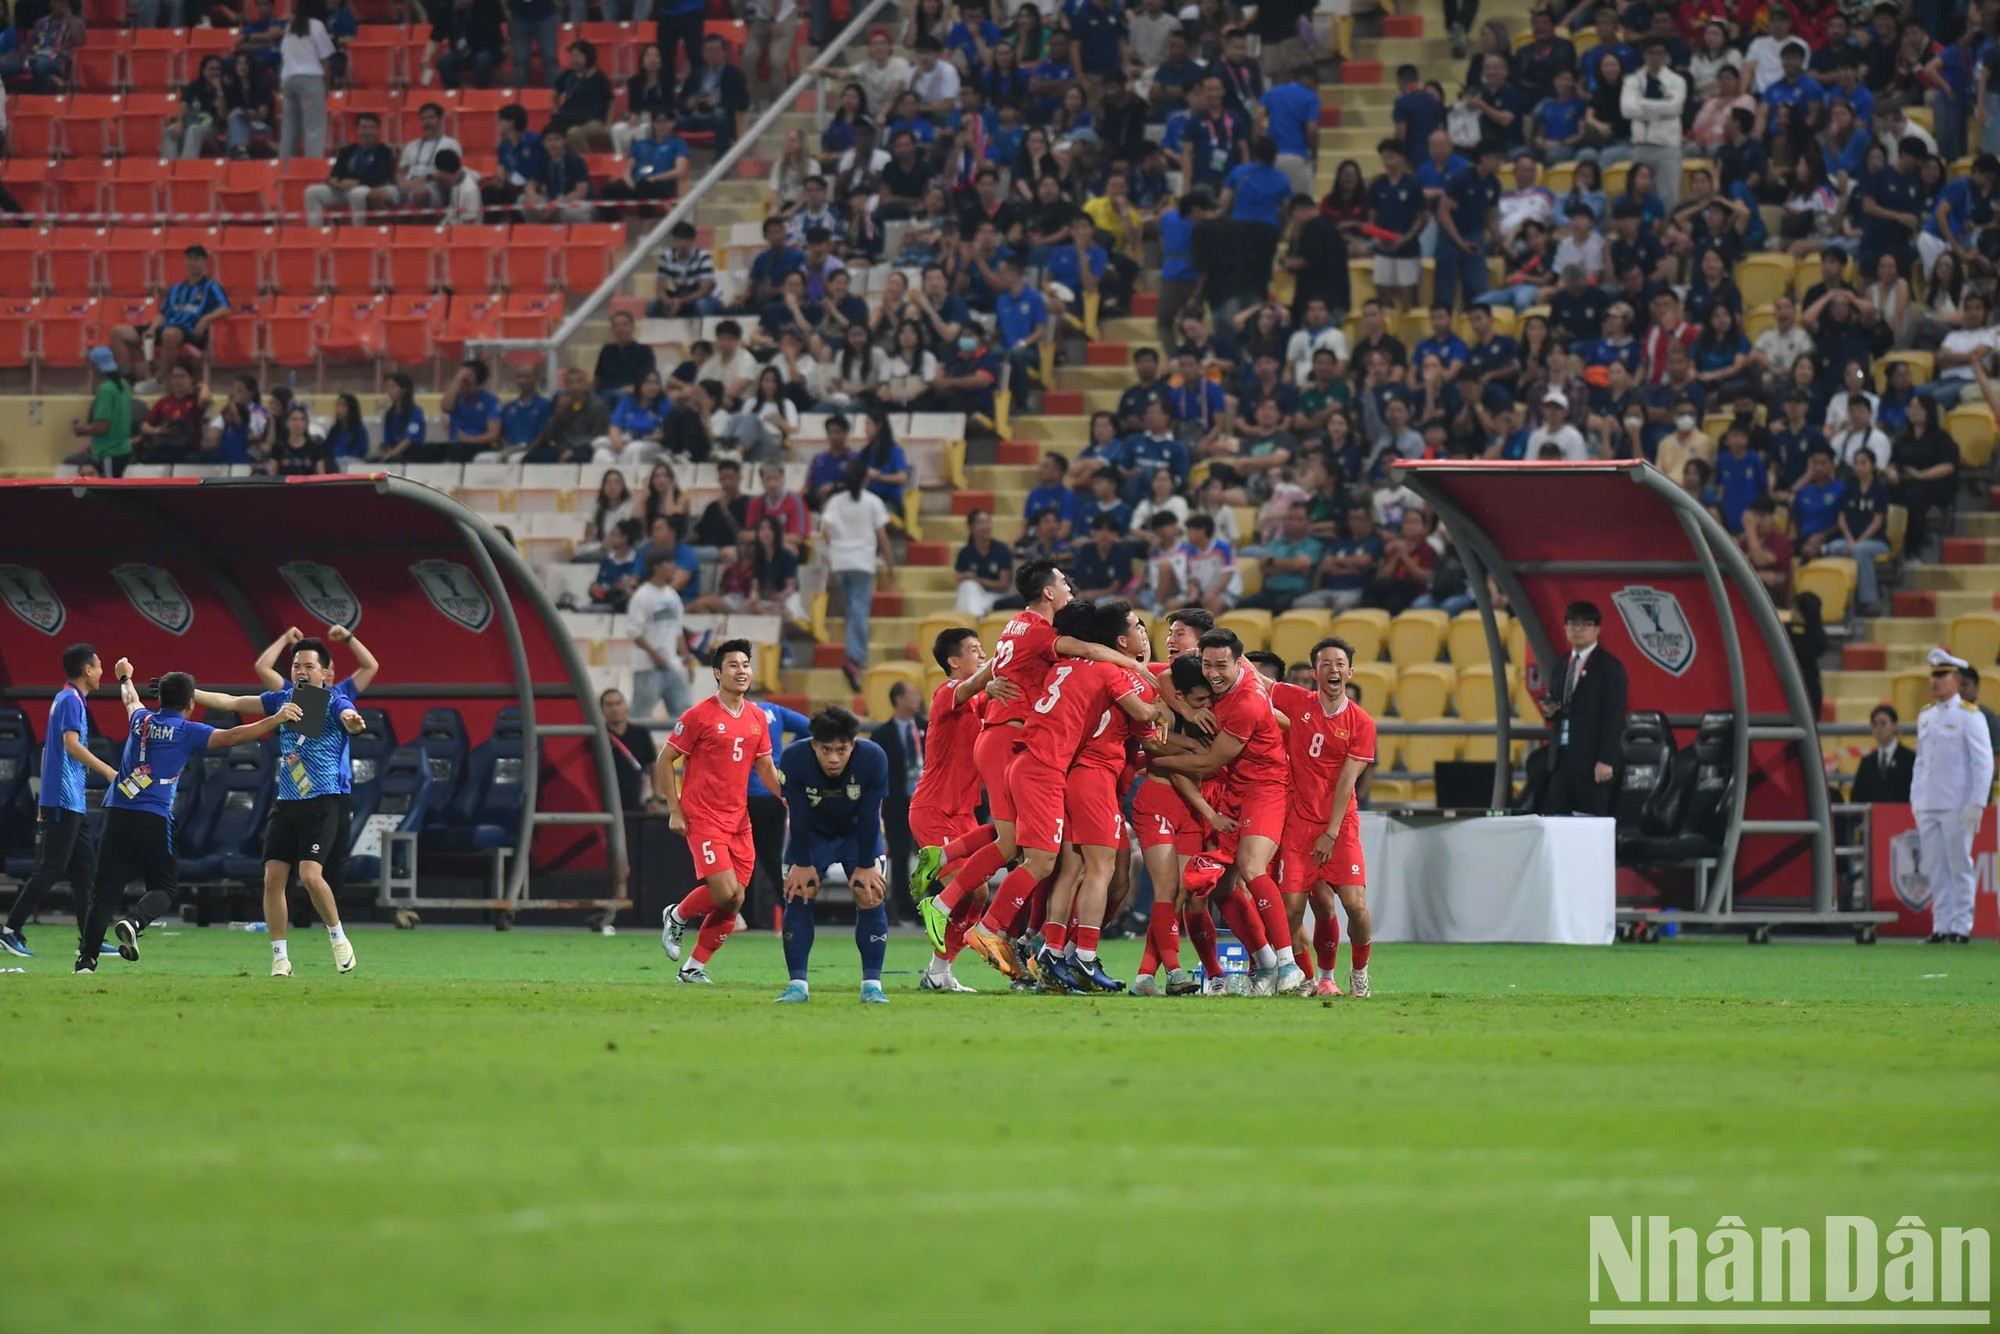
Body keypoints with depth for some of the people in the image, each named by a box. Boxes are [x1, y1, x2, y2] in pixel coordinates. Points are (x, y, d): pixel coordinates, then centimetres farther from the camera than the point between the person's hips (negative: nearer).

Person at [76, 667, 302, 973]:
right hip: (153, 819, -4)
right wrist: (276, 719, -7)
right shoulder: (187, 731, 1)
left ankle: (86, 959, -4)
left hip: (116, 813, 4)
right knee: (165, 888, 6)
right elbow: (232, 737, -9)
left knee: (106, 891, 4)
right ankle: (135, 921, -24)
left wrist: (125, 678, 63)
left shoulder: (142, 720, 16)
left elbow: (130, 700, 40)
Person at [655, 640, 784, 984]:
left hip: (739, 820, 6)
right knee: (725, 893, -17)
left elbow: (766, 769, 16)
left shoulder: (758, 719, 10)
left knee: (733, 903, 2)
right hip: (703, 819, -6)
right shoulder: (699, 716, -8)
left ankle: (693, 968, 15)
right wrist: (675, 810, -9)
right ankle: (676, 917, 12)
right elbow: (665, 760, -4)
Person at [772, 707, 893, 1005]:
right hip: (811, 833, 0)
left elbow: (869, 817, -22)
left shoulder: (873, 758, -30)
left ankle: (872, 985, -7)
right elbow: (798, 816, -22)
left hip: (859, 833, 0)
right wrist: (803, 864, -17)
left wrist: (865, 865, -17)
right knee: (797, 893, -12)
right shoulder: (794, 758, -31)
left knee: (871, 896, -13)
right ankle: (798, 984, -7)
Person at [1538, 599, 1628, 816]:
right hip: (1562, 757, 7)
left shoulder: (1609, 666, -5)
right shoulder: (1563, 665, 17)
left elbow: (1614, 716, -10)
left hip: (1591, 758, -7)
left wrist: (1606, 760, -17)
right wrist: (1550, 711, 0)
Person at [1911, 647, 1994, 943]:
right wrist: (1915, 799, 14)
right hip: (1928, 807, 6)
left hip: (1957, 808, -6)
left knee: (1959, 867, -3)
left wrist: (1976, 804, -14)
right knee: (1934, 869, 6)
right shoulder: (1926, 716, 15)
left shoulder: (1969, 716, -5)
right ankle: (1941, 926, 10)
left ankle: (1961, 927, 0)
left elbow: (1984, 763, -9)